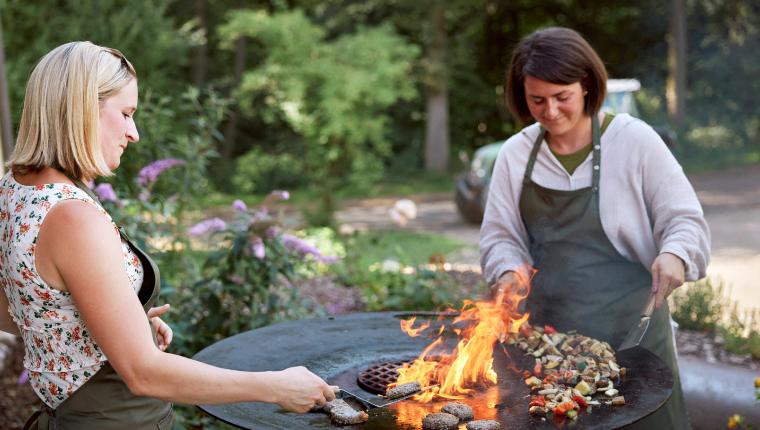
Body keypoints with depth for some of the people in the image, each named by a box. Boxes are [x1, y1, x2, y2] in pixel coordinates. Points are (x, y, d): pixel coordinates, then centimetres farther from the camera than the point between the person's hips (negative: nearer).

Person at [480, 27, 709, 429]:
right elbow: (499, 236, 9)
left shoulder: (635, 140, -6)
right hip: (545, 327, 3)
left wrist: (675, 254, -23)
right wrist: (509, 270, -11)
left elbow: (685, 220, -3)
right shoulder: (514, 154, 5)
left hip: (629, 327, -3)